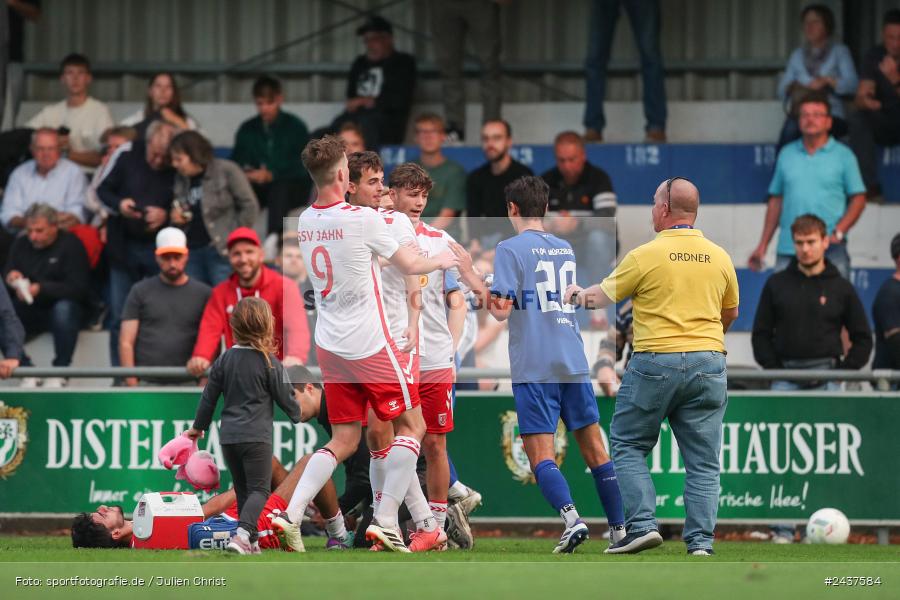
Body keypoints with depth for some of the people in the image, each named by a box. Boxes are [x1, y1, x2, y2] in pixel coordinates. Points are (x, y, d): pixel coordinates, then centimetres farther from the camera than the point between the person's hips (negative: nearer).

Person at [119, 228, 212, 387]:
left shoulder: (203, 294, 11)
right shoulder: (141, 292, 11)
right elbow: (126, 342, 6)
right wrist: (131, 385, -4)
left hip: (188, 385, 0)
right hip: (146, 384, 0)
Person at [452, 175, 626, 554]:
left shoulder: (511, 249, -5)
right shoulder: (565, 249, 15)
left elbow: (502, 310, -12)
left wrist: (471, 276, 0)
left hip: (534, 368, -5)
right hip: (574, 363, 5)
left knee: (540, 455, -6)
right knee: (594, 449, 11)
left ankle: (571, 518, -26)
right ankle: (619, 528, 12)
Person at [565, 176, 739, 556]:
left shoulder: (645, 256, -7)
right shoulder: (719, 258, 6)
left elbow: (602, 296, 6)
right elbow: (730, 313, 19)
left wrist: (578, 294, 28)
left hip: (655, 361, -4)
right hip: (709, 363, 4)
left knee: (627, 446, 10)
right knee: (703, 460, 5)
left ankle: (642, 524, -2)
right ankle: (700, 540, -1)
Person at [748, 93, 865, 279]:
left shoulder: (843, 155, 4)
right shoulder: (787, 154, 13)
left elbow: (858, 199, 3)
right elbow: (776, 201, 17)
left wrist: (837, 233, -11)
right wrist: (762, 246, 13)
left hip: (830, 250, -3)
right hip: (787, 250, 3)